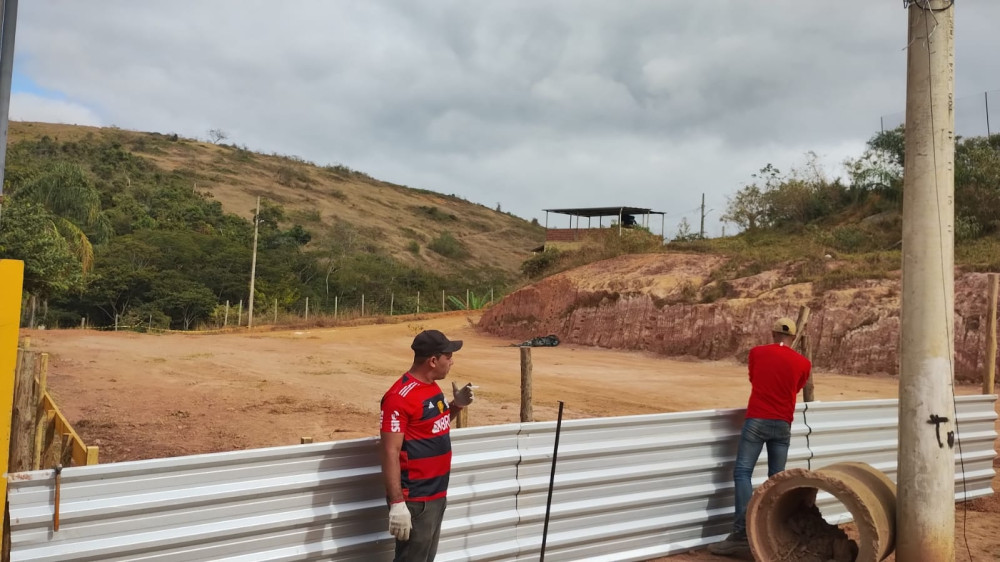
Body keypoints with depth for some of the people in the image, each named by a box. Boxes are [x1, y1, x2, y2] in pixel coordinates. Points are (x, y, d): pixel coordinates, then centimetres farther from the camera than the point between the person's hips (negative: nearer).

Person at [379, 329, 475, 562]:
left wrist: (456, 405, 4)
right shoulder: (400, 397, -20)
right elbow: (390, 453, -21)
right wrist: (397, 503, -23)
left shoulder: (432, 386, 8)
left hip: (437, 494, 9)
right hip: (415, 500, -9)